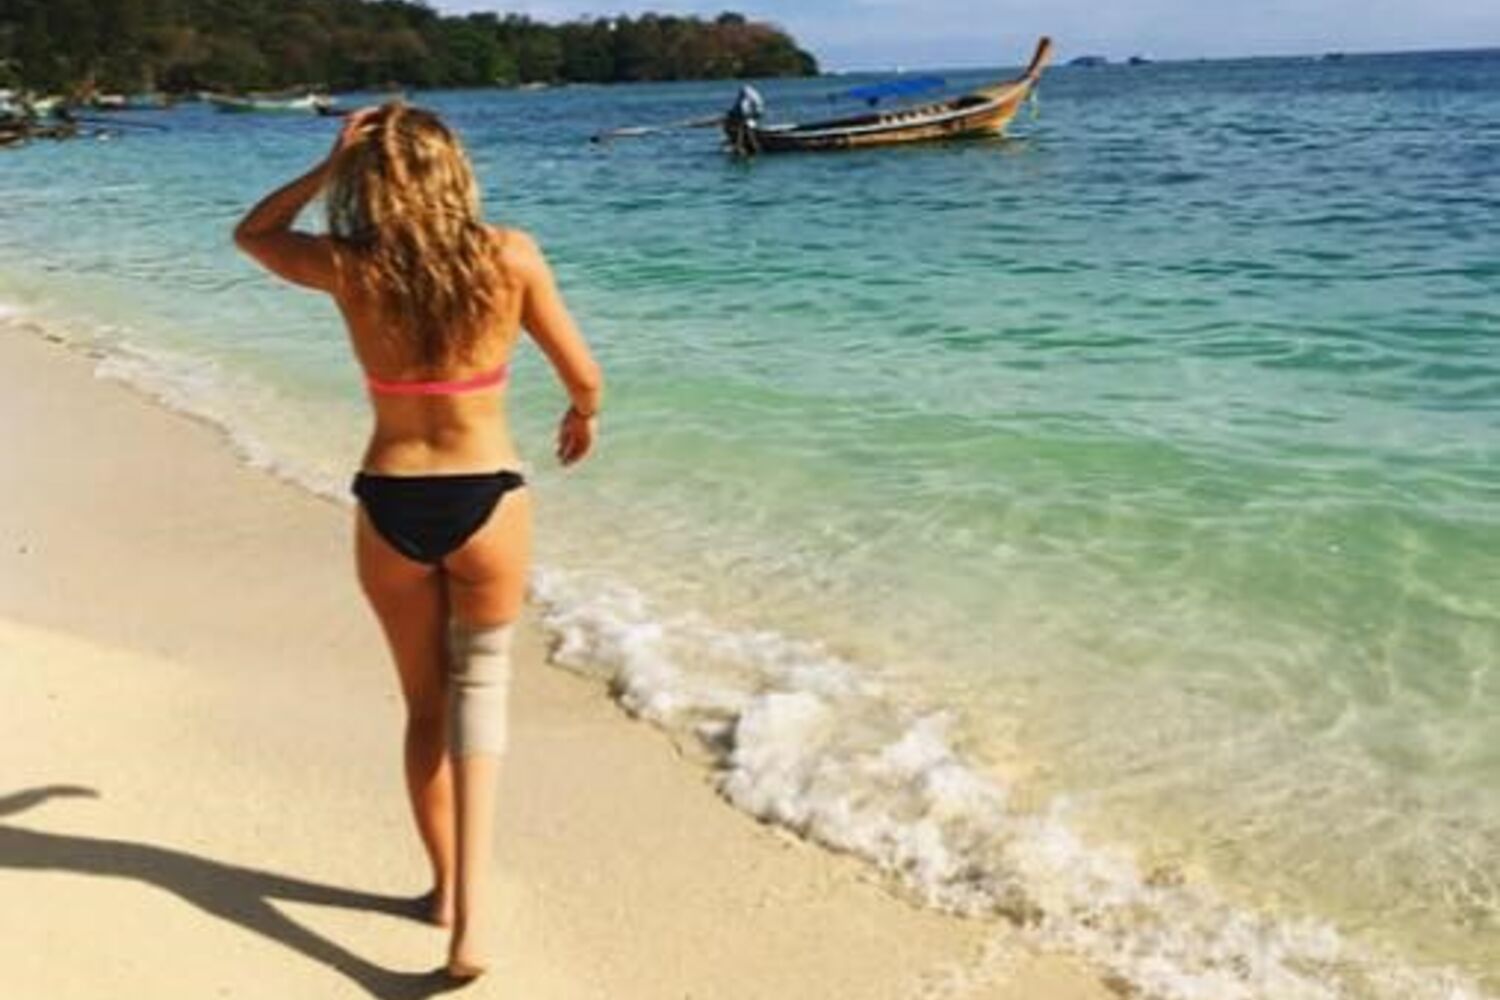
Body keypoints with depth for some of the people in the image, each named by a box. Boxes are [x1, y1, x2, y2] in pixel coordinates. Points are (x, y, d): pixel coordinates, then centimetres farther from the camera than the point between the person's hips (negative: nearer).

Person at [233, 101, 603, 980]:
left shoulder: (349, 268, -6)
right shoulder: (510, 256, -9)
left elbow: (253, 233, 16)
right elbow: (584, 375, 1)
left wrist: (330, 167, 8)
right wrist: (583, 417, 23)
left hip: (389, 507, 2)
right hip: (486, 502, -1)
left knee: (424, 700, 20)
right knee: (481, 683, 14)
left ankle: (448, 887, 35)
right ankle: (471, 909, -3)